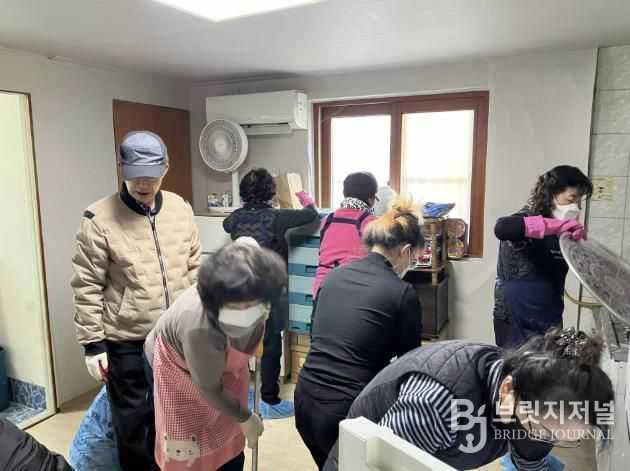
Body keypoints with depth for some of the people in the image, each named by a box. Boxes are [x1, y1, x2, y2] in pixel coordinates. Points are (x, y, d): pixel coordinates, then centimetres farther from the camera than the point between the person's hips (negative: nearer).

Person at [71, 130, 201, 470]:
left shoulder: (181, 210, -1)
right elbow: (87, 288, -10)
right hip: (126, 341, -3)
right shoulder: (99, 220, -14)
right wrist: (93, 344, -9)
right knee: (131, 419, 14)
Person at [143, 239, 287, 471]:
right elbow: (209, 388, -27)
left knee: (230, 444, 15)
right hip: (176, 368, -5)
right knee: (187, 452, 4)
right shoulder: (199, 327, -47)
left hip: (224, 364, 5)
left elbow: (245, 242, -7)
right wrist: (245, 418, -11)